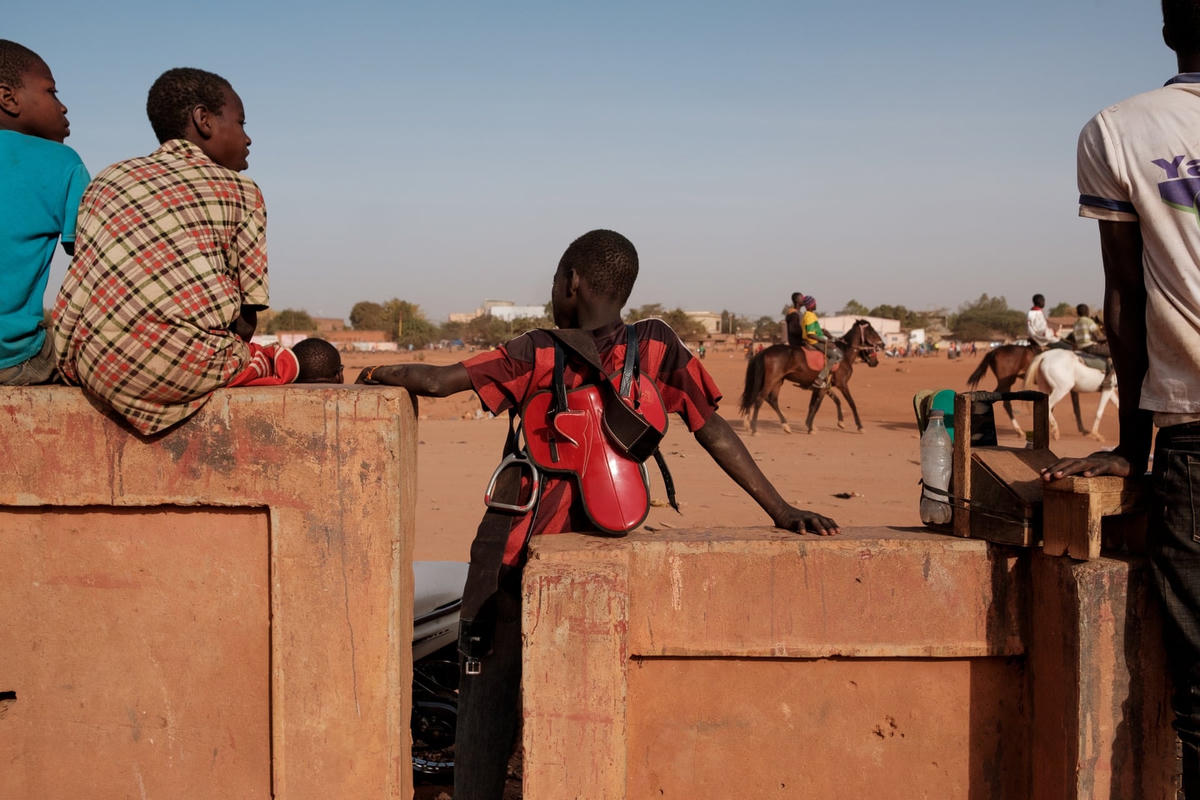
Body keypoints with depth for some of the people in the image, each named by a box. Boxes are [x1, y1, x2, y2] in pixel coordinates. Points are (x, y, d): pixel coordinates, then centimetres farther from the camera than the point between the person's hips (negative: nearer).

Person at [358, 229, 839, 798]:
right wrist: (782, 511, -2)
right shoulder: (657, 347, -2)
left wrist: (380, 373, 13)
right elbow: (713, 431, -4)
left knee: (488, 692, 8)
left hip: (515, 551, -3)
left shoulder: (540, 355, -8)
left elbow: (436, 381, -7)